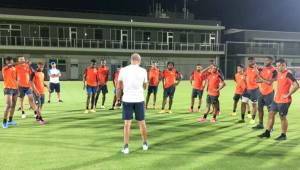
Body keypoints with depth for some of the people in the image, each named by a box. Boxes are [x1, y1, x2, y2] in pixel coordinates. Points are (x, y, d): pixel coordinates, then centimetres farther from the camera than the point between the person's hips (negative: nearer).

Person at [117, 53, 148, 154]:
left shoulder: (123, 70, -1)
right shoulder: (143, 71, -2)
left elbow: (119, 87, 3)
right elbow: (144, 87, 9)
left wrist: (118, 98, 15)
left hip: (127, 100, 0)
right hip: (139, 100, 0)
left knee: (127, 123, 6)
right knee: (142, 122, 14)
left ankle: (126, 147, 6)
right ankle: (145, 144, 28)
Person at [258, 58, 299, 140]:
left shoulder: (288, 74, -17)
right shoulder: (279, 73, 9)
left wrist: (288, 94, -20)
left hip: (284, 100, -8)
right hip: (276, 99, 8)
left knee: (282, 117, 2)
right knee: (271, 114, 10)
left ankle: (283, 135, 17)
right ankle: (267, 133, 19)